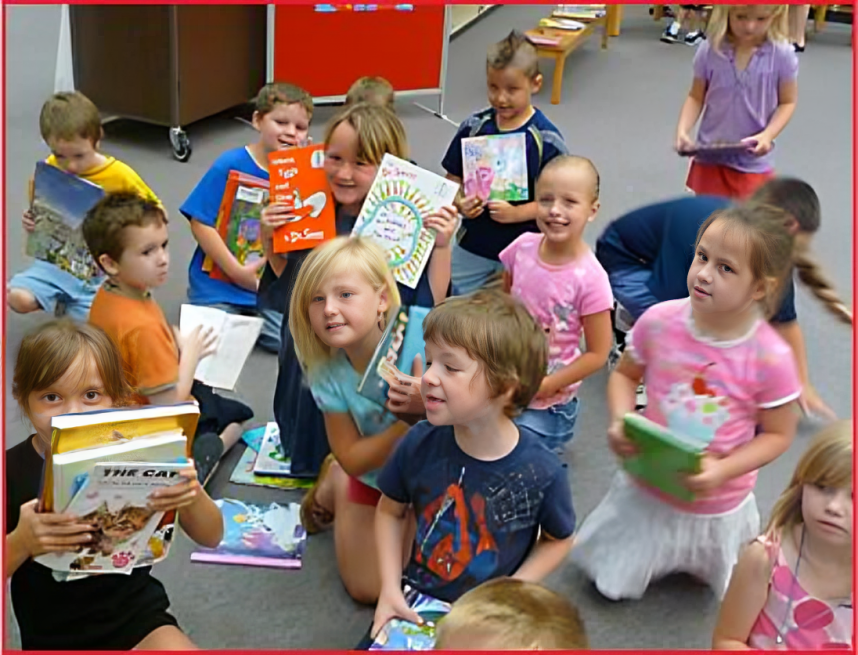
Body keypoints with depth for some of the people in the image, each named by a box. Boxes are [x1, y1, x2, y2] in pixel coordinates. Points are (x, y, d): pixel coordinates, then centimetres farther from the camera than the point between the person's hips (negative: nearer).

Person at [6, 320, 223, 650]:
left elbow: (211, 537, -4)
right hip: (53, 639, 0)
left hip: (139, 618, 0)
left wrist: (193, 496, -25)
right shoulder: (10, 472, -11)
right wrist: (20, 544, -28)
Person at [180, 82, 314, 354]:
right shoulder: (230, 165, -11)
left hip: (270, 283, 3)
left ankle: (248, 317, 16)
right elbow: (200, 222, -14)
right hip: (219, 282, -3)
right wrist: (236, 270, -20)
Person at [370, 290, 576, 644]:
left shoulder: (541, 472, -22)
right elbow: (390, 511, 2)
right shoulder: (420, 444, -16)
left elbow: (558, 539, -3)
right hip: (416, 602, 2)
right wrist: (390, 588, -7)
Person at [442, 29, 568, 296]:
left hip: (522, 249, -3)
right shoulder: (474, 126, -2)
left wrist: (516, 213, -24)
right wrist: (460, 203, -15)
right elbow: (454, 178, 5)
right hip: (473, 242, 4)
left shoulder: (545, 139, -12)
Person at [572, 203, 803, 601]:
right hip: (645, 488, 2)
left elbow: (778, 434, -12)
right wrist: (621, 421, -20)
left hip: (717, 507, -1)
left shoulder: (770, 358, -25)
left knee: (735, 599, 24)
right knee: (612, 584, 17)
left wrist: (723, 470, -26)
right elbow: (624, 374, -1)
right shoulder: (659, 321, -19)